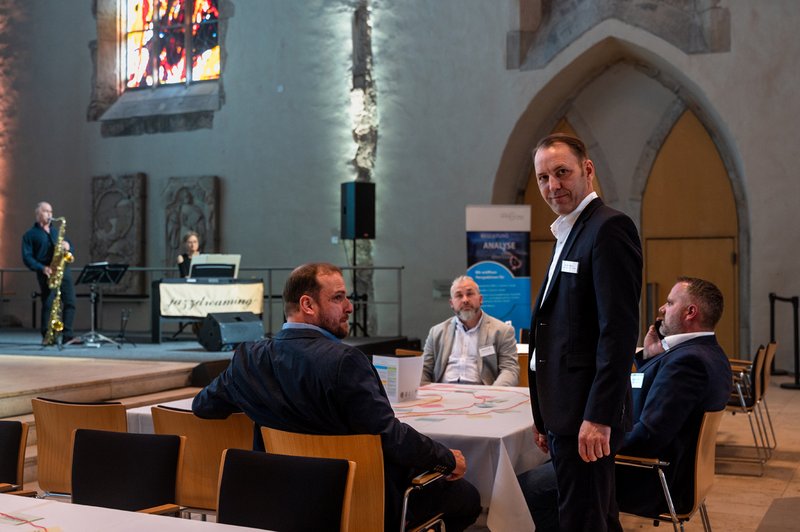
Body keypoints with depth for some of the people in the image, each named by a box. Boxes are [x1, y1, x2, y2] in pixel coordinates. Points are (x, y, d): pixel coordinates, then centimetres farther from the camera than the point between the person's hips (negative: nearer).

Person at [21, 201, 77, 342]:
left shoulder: (57, 230, 24)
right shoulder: (30, 234, 6)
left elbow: (70, 247, 24)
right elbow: (27, 257, -2)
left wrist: (67, 247, -1)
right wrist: (42, 268, -17)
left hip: (64, 270, 5)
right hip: (47, 274, -5)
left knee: (70, 302, -2)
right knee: (48, 304, -8)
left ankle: (67, 335, 2)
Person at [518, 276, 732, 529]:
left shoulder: (688, 360, -22)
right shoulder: (711, 354, 11)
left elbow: (647, 435, -26)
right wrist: (647, 358, 5)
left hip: (647, 480, -11)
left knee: (527, 486, -15)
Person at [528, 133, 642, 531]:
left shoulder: (608, 228, -13)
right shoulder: (568, 233, 17)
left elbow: (619, 331, -20)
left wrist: (598, 418, -23)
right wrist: (544, 416, 17)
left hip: (587, 415, -10)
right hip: (565, 412, 10)